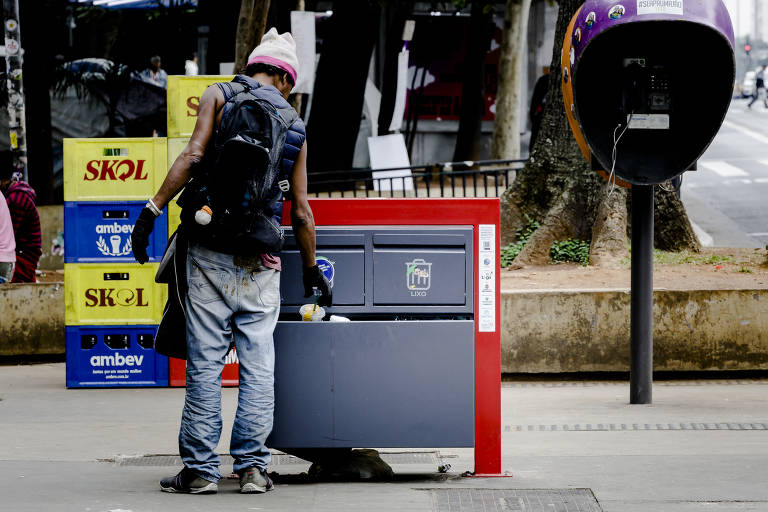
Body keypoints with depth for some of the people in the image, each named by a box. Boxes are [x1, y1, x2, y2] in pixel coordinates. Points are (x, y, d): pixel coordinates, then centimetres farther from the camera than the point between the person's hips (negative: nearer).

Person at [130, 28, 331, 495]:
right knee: (259, 364, 6)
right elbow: (301, 211, 14)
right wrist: (312, 269, 25)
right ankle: (252, 466, 5)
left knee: (205, 361, -1)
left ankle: (200, 468, -1)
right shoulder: (294, 124, 12)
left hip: (211, 253, -2)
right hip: (261, 262, 2)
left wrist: (153, 210, -9)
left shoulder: (219, 96, 6)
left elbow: (193, 156, -10)